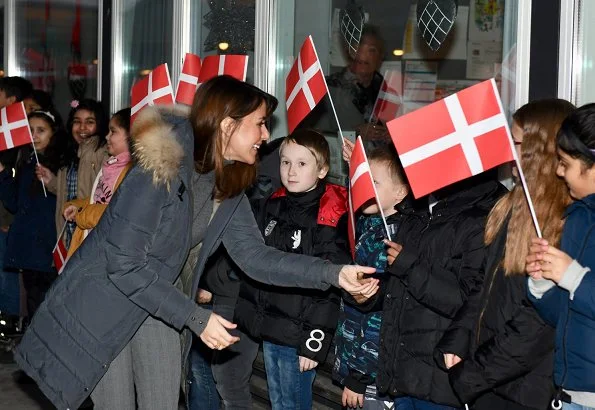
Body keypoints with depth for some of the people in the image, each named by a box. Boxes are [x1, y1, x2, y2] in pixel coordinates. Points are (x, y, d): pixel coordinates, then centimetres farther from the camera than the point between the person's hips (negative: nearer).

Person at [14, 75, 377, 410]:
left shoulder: (228, 186, -2)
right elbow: (124, 264, -28)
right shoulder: (162, 166, -27)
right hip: (101, 303, -7)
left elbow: (255, 255, -7)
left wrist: (333, 274, -18)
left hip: (154, 306, 7)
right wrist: (196, 318, -26)